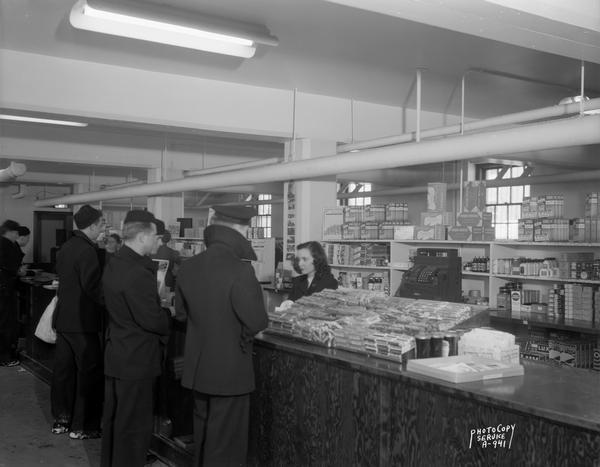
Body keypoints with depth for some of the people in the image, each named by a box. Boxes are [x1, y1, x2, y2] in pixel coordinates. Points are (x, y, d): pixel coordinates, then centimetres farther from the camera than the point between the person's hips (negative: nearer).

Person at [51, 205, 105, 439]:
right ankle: (81, 426, 7)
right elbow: (92, 287, -23)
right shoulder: (87, 251, -18)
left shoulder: (66, 247, 9)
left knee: (63, 369, 15)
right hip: (82, 322, -9)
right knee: (90, 372, 1)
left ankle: (61, 419, 27)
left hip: (63, 318, 9)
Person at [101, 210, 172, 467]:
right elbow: (153, 321, -23)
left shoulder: (114, 264, 6)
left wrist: (160, 303, 6)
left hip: (114, 356, 10)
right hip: (136, 360, -10)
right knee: (134, 425, 3)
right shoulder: (138, 274, -25)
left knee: (113, 417, 21)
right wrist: (172, 313, -5)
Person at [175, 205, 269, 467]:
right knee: (226, 446, 8)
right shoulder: (240, 270, -23)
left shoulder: (188, 267, -2)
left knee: (202, 436, 23)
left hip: (197, 368, 6)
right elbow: (257, 322, -21)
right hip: (230, 371, -6)